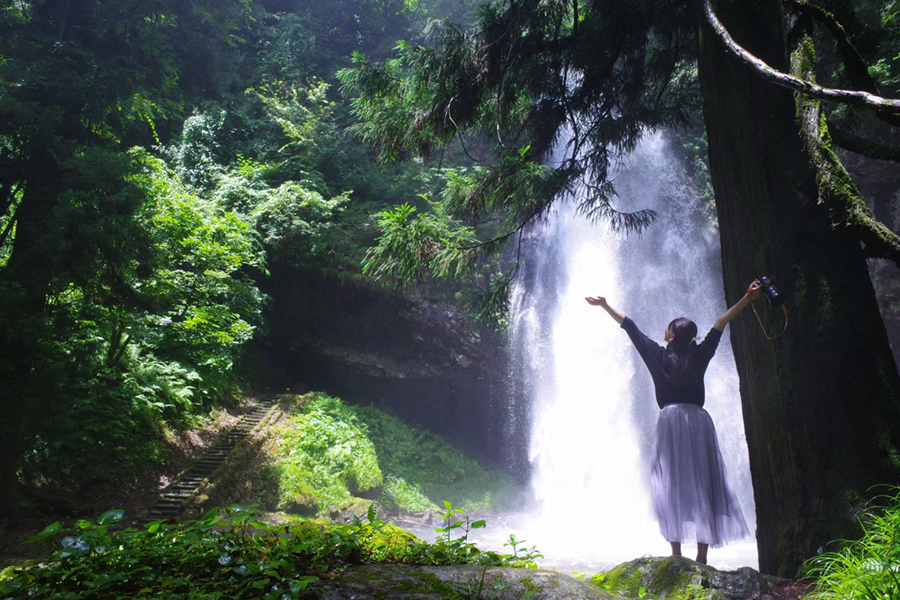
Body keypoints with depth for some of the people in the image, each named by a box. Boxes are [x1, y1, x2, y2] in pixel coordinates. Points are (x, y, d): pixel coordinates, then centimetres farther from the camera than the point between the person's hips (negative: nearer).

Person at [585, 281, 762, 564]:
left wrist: (605, 305, 22)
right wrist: (747, 298, 17)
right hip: (699, 420, 2)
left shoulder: (659, 355, 5)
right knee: (702, 482, 4)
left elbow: (630, 328, 13)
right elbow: (721, 323, 14)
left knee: (670, 483, -2)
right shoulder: (699, 355, 9)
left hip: (670, 419, -2)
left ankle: (676, 553, -7)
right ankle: (702, 556, 2)